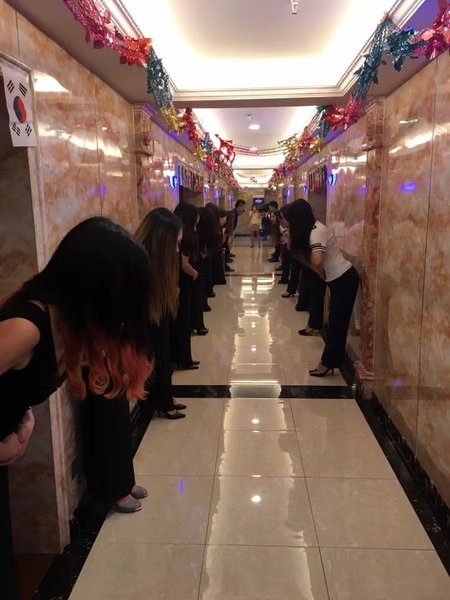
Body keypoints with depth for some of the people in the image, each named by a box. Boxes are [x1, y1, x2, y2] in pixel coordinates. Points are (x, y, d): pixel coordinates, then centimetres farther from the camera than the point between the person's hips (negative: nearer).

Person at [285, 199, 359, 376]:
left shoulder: (317, 232, -22)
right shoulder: (312, 229, 7)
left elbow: (316, 261, -36)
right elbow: (304, 255, 8)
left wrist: (321, 273, -18)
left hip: (344, 279, -9)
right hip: (338, 279, 9)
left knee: (337, 323, 1)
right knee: (336, 322, 14)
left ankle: (328, 362, 11)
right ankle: (332, 360, 23)